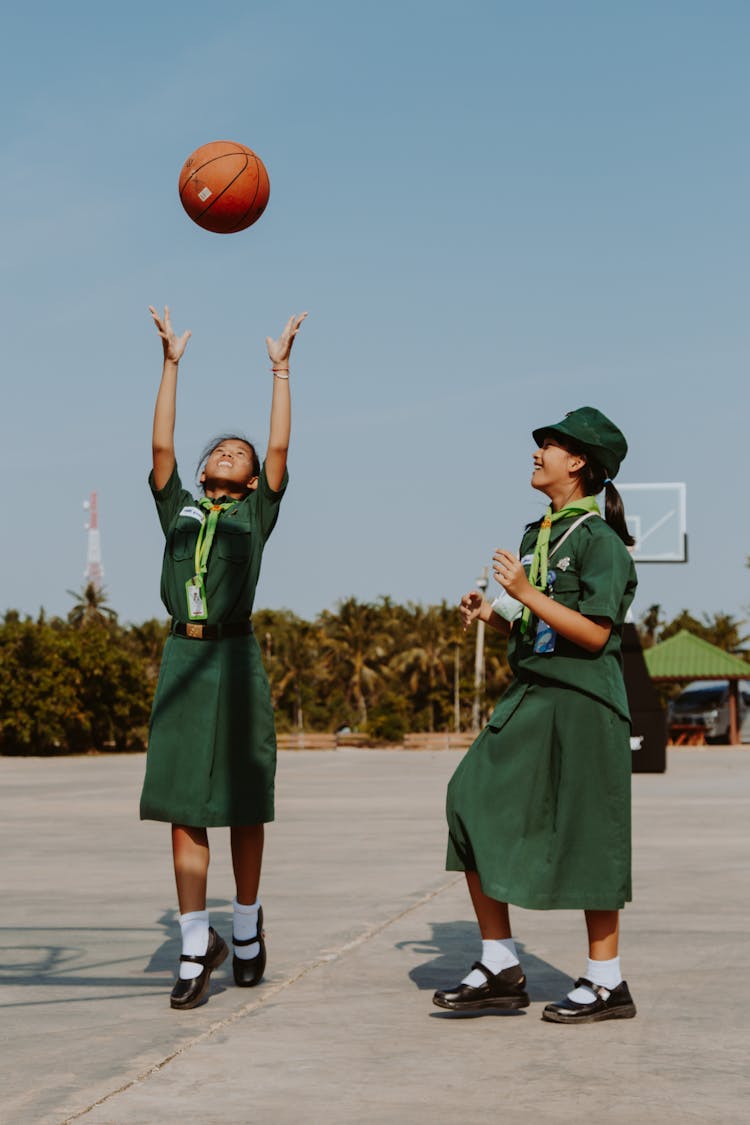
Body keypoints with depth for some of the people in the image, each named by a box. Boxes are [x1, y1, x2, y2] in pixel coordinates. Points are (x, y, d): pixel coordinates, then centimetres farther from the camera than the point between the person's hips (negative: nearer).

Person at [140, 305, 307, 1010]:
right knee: (183, 813, -3)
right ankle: (197, 948, 1)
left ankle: (247, 927, 22)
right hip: (182, 659, 2)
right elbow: (161, 445, 9)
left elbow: (280, 447, 3)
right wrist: (171, 364, 8)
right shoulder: (179, 509, 16)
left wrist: (280, 369, 5)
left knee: (243, 807, 5)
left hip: (234, 658, -2)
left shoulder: (255, 515, 11)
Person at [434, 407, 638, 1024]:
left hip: (583, 703, -8)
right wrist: (490, 613, 4)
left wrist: (526, 594, -19)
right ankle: (501, 968, 5)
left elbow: (594, 633, -16)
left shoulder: (599, 538, -9)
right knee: (476, 806, -2)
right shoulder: (538, 535, 16)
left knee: (588, 836, -1)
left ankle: (607, 982, 12)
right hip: (530, 698, 8)